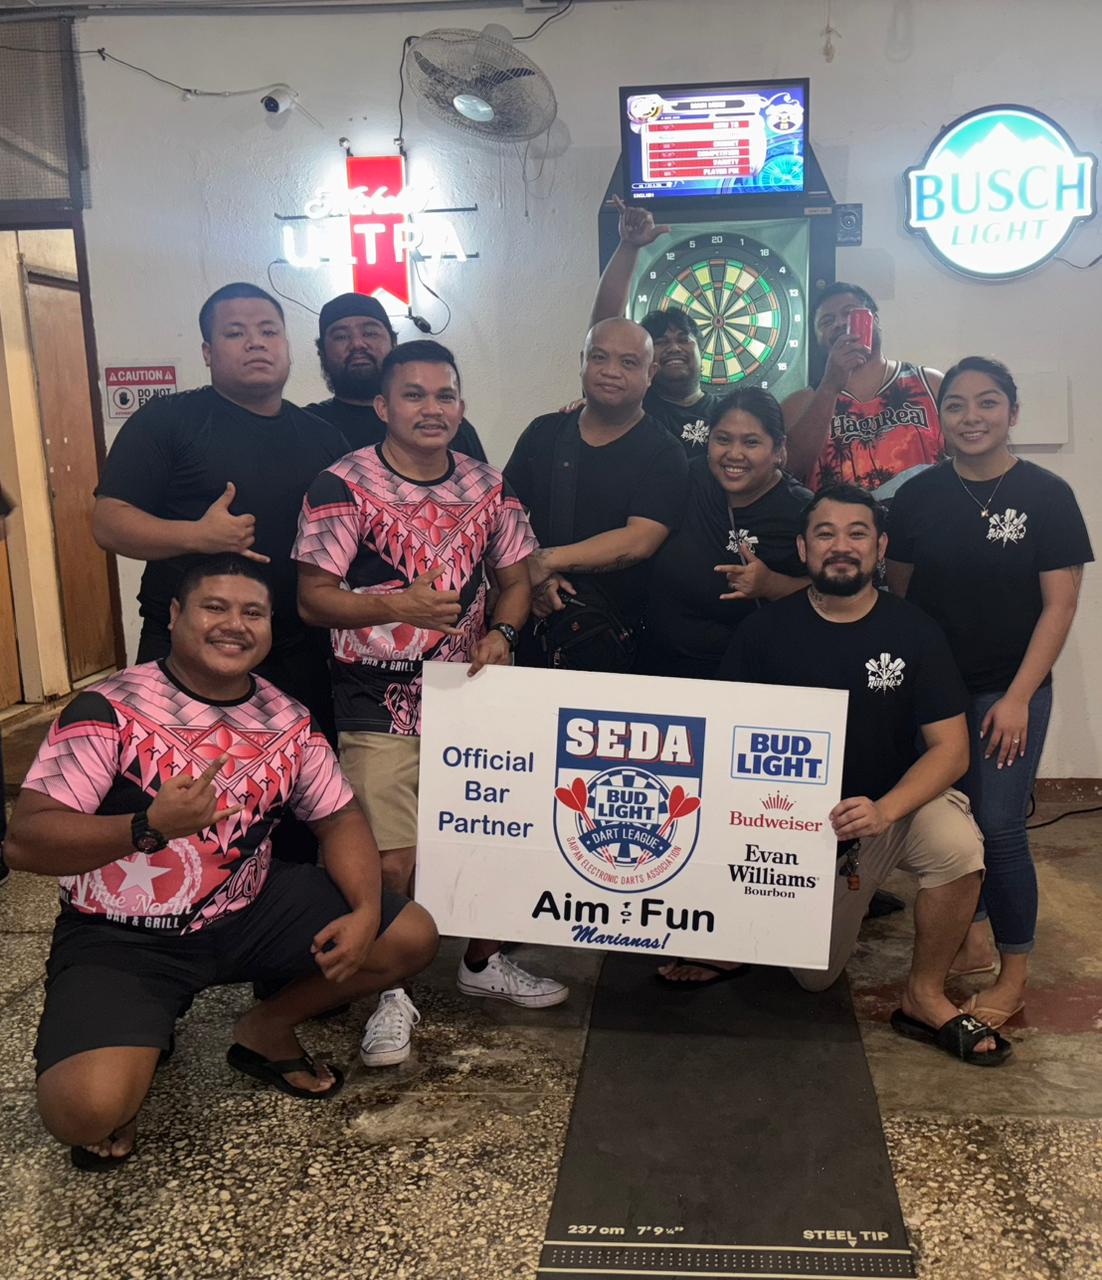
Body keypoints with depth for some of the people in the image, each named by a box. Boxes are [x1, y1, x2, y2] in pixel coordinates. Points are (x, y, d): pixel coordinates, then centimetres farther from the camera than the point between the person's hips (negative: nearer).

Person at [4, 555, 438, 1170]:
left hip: (249, 912, 5)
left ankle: (268, 1029, 18)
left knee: (412, 936, -4)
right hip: (122, 937, -5)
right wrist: (151, 825, -37)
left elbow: (340, 818, 5)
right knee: (87, 1109, -28)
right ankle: (134, 1047, 10)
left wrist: (366, 912, -14)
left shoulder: (288, 719, 0)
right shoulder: (110, 709, -15)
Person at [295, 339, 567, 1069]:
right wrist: (394, 605, -26)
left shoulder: (488, 487, 6)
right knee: (393, 860, -4)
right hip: (381, 704, -4)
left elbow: (515, 579, 12)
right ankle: (392, 994, 20)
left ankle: (484, 962, 39)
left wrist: (501, 633, -9)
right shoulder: (344, 486, -9)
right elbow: (313, 597, -10)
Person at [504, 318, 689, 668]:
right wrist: (527, 574, -15)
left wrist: (546, 560, -19)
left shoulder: (664, 456, -5)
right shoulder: (543, 432, 7)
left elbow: (639, 540, -18)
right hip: (536, 621, 4)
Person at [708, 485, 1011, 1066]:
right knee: (814, 977, 5)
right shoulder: (764, 631, -8)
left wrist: (884, 810, -30)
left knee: (956, 844, -33)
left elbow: (951, 747, -13)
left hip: (893, 807, 0)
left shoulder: (915, 632, -9)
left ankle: (925, 996, -8)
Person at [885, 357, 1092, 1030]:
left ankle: (1014, 976, 10)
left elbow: (1060, 604, -7)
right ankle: (972, 938, 30)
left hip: (1009, 689, -3)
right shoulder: (918, 496, 1)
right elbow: (897, 592, 7)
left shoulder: (1047, 495, -6)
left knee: (998, 823, -7)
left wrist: (1018, 697, -12)